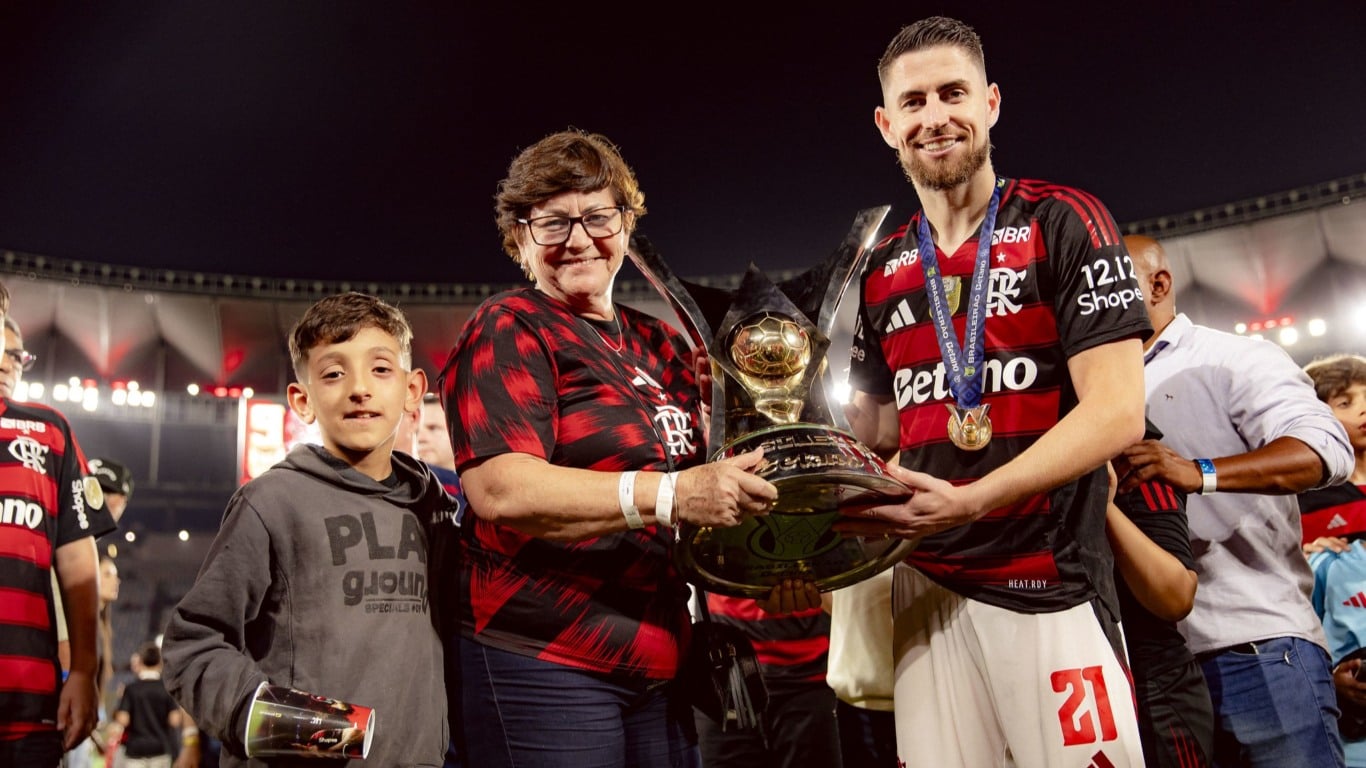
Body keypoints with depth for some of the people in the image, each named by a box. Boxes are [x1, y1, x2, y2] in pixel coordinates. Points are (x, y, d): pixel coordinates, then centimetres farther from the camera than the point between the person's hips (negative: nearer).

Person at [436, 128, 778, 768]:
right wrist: (671, 494, -28)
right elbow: (499, 490, -21)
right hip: (544, 661, -7)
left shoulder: (658, 345, 14)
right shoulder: (509, 330, -6)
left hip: (658, 664, 7)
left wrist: (742, 490, 5)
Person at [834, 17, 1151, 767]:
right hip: (925, 582, 5)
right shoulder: (882, 270, 12)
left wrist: (971, 502, -22)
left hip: (1050, 585, -4)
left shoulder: (1063, 223, -3)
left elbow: (1116, 412, -12)